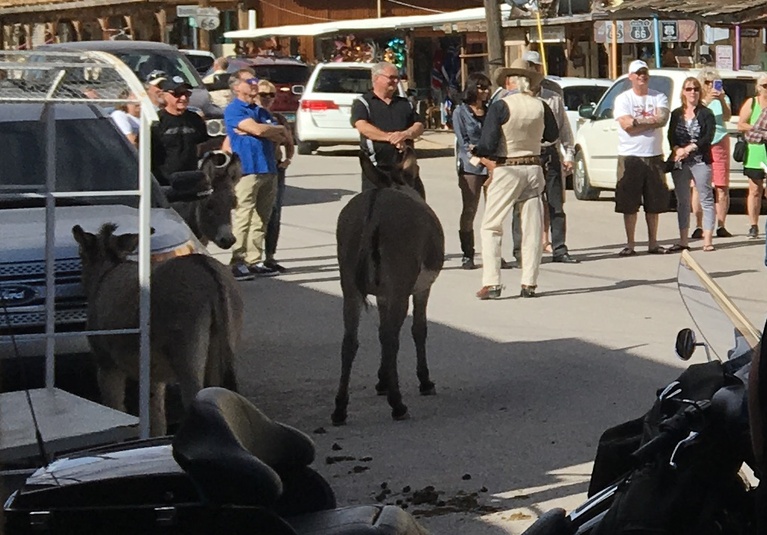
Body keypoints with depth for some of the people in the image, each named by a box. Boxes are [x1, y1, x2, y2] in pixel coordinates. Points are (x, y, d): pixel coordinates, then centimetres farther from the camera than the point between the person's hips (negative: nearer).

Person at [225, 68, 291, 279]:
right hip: (246, 169, -7)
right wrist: (279, 129, 5)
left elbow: (282, 138, 9)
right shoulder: (233, 110, -1)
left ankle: (255, 261, 13)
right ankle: (238, 263, -8)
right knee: (242, 219, -9)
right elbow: (258, 129, -15)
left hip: (268, 170, 7)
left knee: (261, 220, 8)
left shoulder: (262, 112, 21)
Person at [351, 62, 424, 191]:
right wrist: (390, 137, -21)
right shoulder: (362, 103, 4)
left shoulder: (404, 103, 20)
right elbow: (362, 127, -13)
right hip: (376, 167, -5)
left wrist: (406, 134, -13)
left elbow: (419, 126, 11)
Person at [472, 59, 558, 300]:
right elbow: (553, 135, 16)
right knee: (532, 228, 9)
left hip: (506, 170, -4)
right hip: (533, 169, 4)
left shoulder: (500, 107, -12)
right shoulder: (540, 106, 0)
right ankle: (529, 283, 7)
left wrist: (483, 156, 4)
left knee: (491, 227, 4)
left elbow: (487, 144, -16)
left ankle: (491, 283, -3)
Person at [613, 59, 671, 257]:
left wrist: (639, 121, -15)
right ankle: (630, 244, 6)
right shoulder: (623, 99, 1)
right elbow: (627, 125, -14)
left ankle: (653, 243, 16)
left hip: (654, 156, 2)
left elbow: (662, 119, -10)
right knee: (629, 205, -1)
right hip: (630, 157, -2)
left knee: (654, 203, 7)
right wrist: (651, 120, -9)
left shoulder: (659, 97, 8)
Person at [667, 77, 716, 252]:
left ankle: (707, 240, -3)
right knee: (682, 201, 8)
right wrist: (677, 150, -13)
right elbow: (671, 136, 6)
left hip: (701, 160, -4)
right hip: (679, 162, 4)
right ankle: (683, 241, 14)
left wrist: (689, 149, -15)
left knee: (706, 200, -4)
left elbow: (708, 137, -8)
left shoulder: (706, 113, 1)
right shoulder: (676, 114, 13)